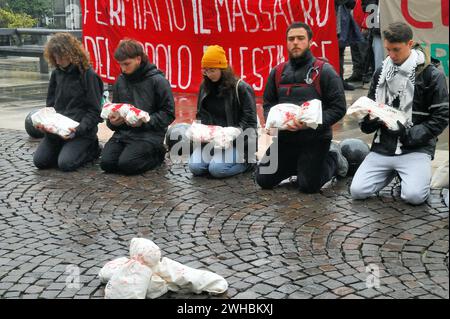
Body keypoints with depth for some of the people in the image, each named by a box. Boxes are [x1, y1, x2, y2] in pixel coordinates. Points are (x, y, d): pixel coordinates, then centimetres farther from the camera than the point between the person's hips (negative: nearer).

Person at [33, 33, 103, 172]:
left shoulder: (88, 75, -10)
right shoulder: (56, 73, 8)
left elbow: (94, 111, -10)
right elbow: (50, 104, 14)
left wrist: (79, 130, -23)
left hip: (82, 131, -6)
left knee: (66, 164, -22)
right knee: (40, 160, -9)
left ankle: (92, 148, 7)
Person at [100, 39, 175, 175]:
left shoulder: (157, 80, -7)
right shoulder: (120, 81, 9)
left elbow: (168, 114, -6)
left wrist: (144, 121, -18)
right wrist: (112, 121, -3)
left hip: (150, 133, -5)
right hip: (123, 132, 5)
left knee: (127, 164, -24)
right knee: (106, 163, -15)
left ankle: (157, 154, 4)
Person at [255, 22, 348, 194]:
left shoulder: (324, 71, -7)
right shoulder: (277, 72, 7)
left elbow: (339, 108, -10)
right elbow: (268, 104, 15)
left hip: (314, 138, -5)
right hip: (284, 137, 5)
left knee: (309, 186, -4)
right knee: (264, 180, 5)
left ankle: (333, 158, 25)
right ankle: (300, 165, 29)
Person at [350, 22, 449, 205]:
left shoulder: (431, 75, -4)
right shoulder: (381, 72, 11)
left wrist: (409, 135, -16)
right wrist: (369, 119, -4)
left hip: (416, 149, -4)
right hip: (383, 147, 4)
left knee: (414, 196, -26)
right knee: (357, 191, -12)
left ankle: (418, 174, 9)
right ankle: (392, 172, 16)